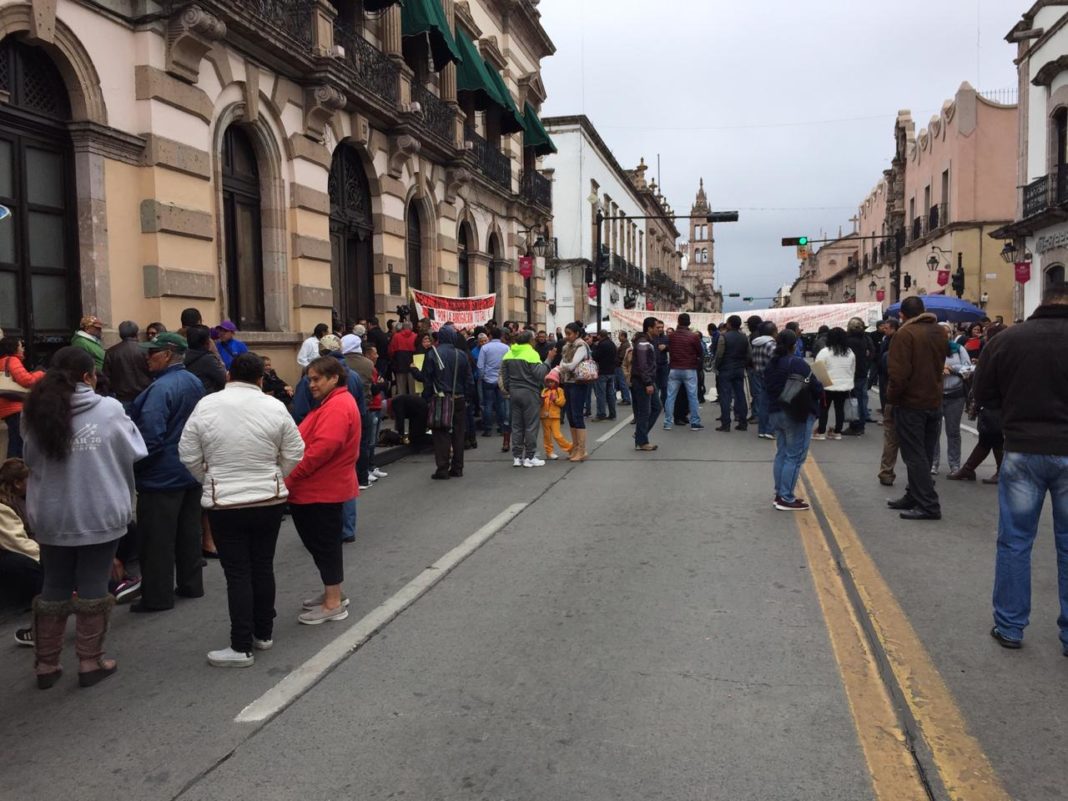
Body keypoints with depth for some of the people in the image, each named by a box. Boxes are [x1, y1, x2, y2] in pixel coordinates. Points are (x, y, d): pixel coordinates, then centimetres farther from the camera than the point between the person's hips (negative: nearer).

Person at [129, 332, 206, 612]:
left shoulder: (161, 388, -21)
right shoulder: (195, 382, 6)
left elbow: (150, 436, -24)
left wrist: (134, 463, -10)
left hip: (162, 475, -8)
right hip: (192, 471, 9)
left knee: (157, 539, 2)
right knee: (188, 532, 17)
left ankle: (157, 597, 9)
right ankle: (191, 584, 27)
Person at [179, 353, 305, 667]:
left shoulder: (206, 405, -6)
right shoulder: (275, 407, -7)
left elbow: (189, 456, -1)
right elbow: (293, 456, -1)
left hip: (224, 504, -1)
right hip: (269, 501, 2)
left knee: (238, 574, 3)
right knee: (263, 567, 15)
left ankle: (241, 647, 7)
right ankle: (264, 634, 27)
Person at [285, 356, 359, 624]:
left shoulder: (338, 406, -20)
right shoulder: (334, 402, 16)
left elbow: (322, 448, -28)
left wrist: (290, 476, -21)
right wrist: (294, 477, 11)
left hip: (324, 490, -10)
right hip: (322, 487, 11)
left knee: (325, 544, -1)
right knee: (321, 542, 18)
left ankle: (333, 604, 9)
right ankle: (333, 594, 30)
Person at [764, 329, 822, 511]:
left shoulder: (771, 364, 9)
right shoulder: (797, 363, -16)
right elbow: (814, 387, -17)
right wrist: (820, 390, 4)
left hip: (776, 413, 8)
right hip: (798, 414, -8)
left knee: (781, 454, 14)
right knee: (795, 456, -4)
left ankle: (780, 494, 18)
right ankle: (786, 499, -4)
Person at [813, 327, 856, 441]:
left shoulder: (824, 351, -12)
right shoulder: (850, 352, 7)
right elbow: (853, 370, 16)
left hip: (828, 386, -5)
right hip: (845, 386, 5)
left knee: (824, 408, 4)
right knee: (840, 408, 10)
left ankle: (821, 432, 6)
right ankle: (837, 432, 14)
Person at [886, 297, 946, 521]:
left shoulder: (905, 334, -16)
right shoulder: (938, 332, 8)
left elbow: (899, 373, -21)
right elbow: (940, 366, 18)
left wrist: (891, 397, -10)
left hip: (910, 403, -7)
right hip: (934, 402, 8)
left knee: (915, 456, -3)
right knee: (922, 454, 15)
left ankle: (928, 505, -5)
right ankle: (914, 496, 24)